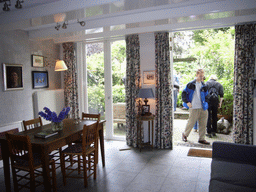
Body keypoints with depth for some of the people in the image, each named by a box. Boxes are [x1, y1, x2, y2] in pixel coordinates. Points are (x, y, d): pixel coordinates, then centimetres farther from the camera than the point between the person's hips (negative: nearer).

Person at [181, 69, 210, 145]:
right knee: (191, 122, 1)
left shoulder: (203, 84, 13)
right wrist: (187, 102, -11)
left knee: (203, 124, 7)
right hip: (194, 107, -5)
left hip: (203, 107, 6)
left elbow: (206, 94, 20)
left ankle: (202, 139, 20)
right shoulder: (191, 84, -4)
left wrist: (204, 87, 4)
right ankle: (185, 134, 25)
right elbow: (184, 93, -4)